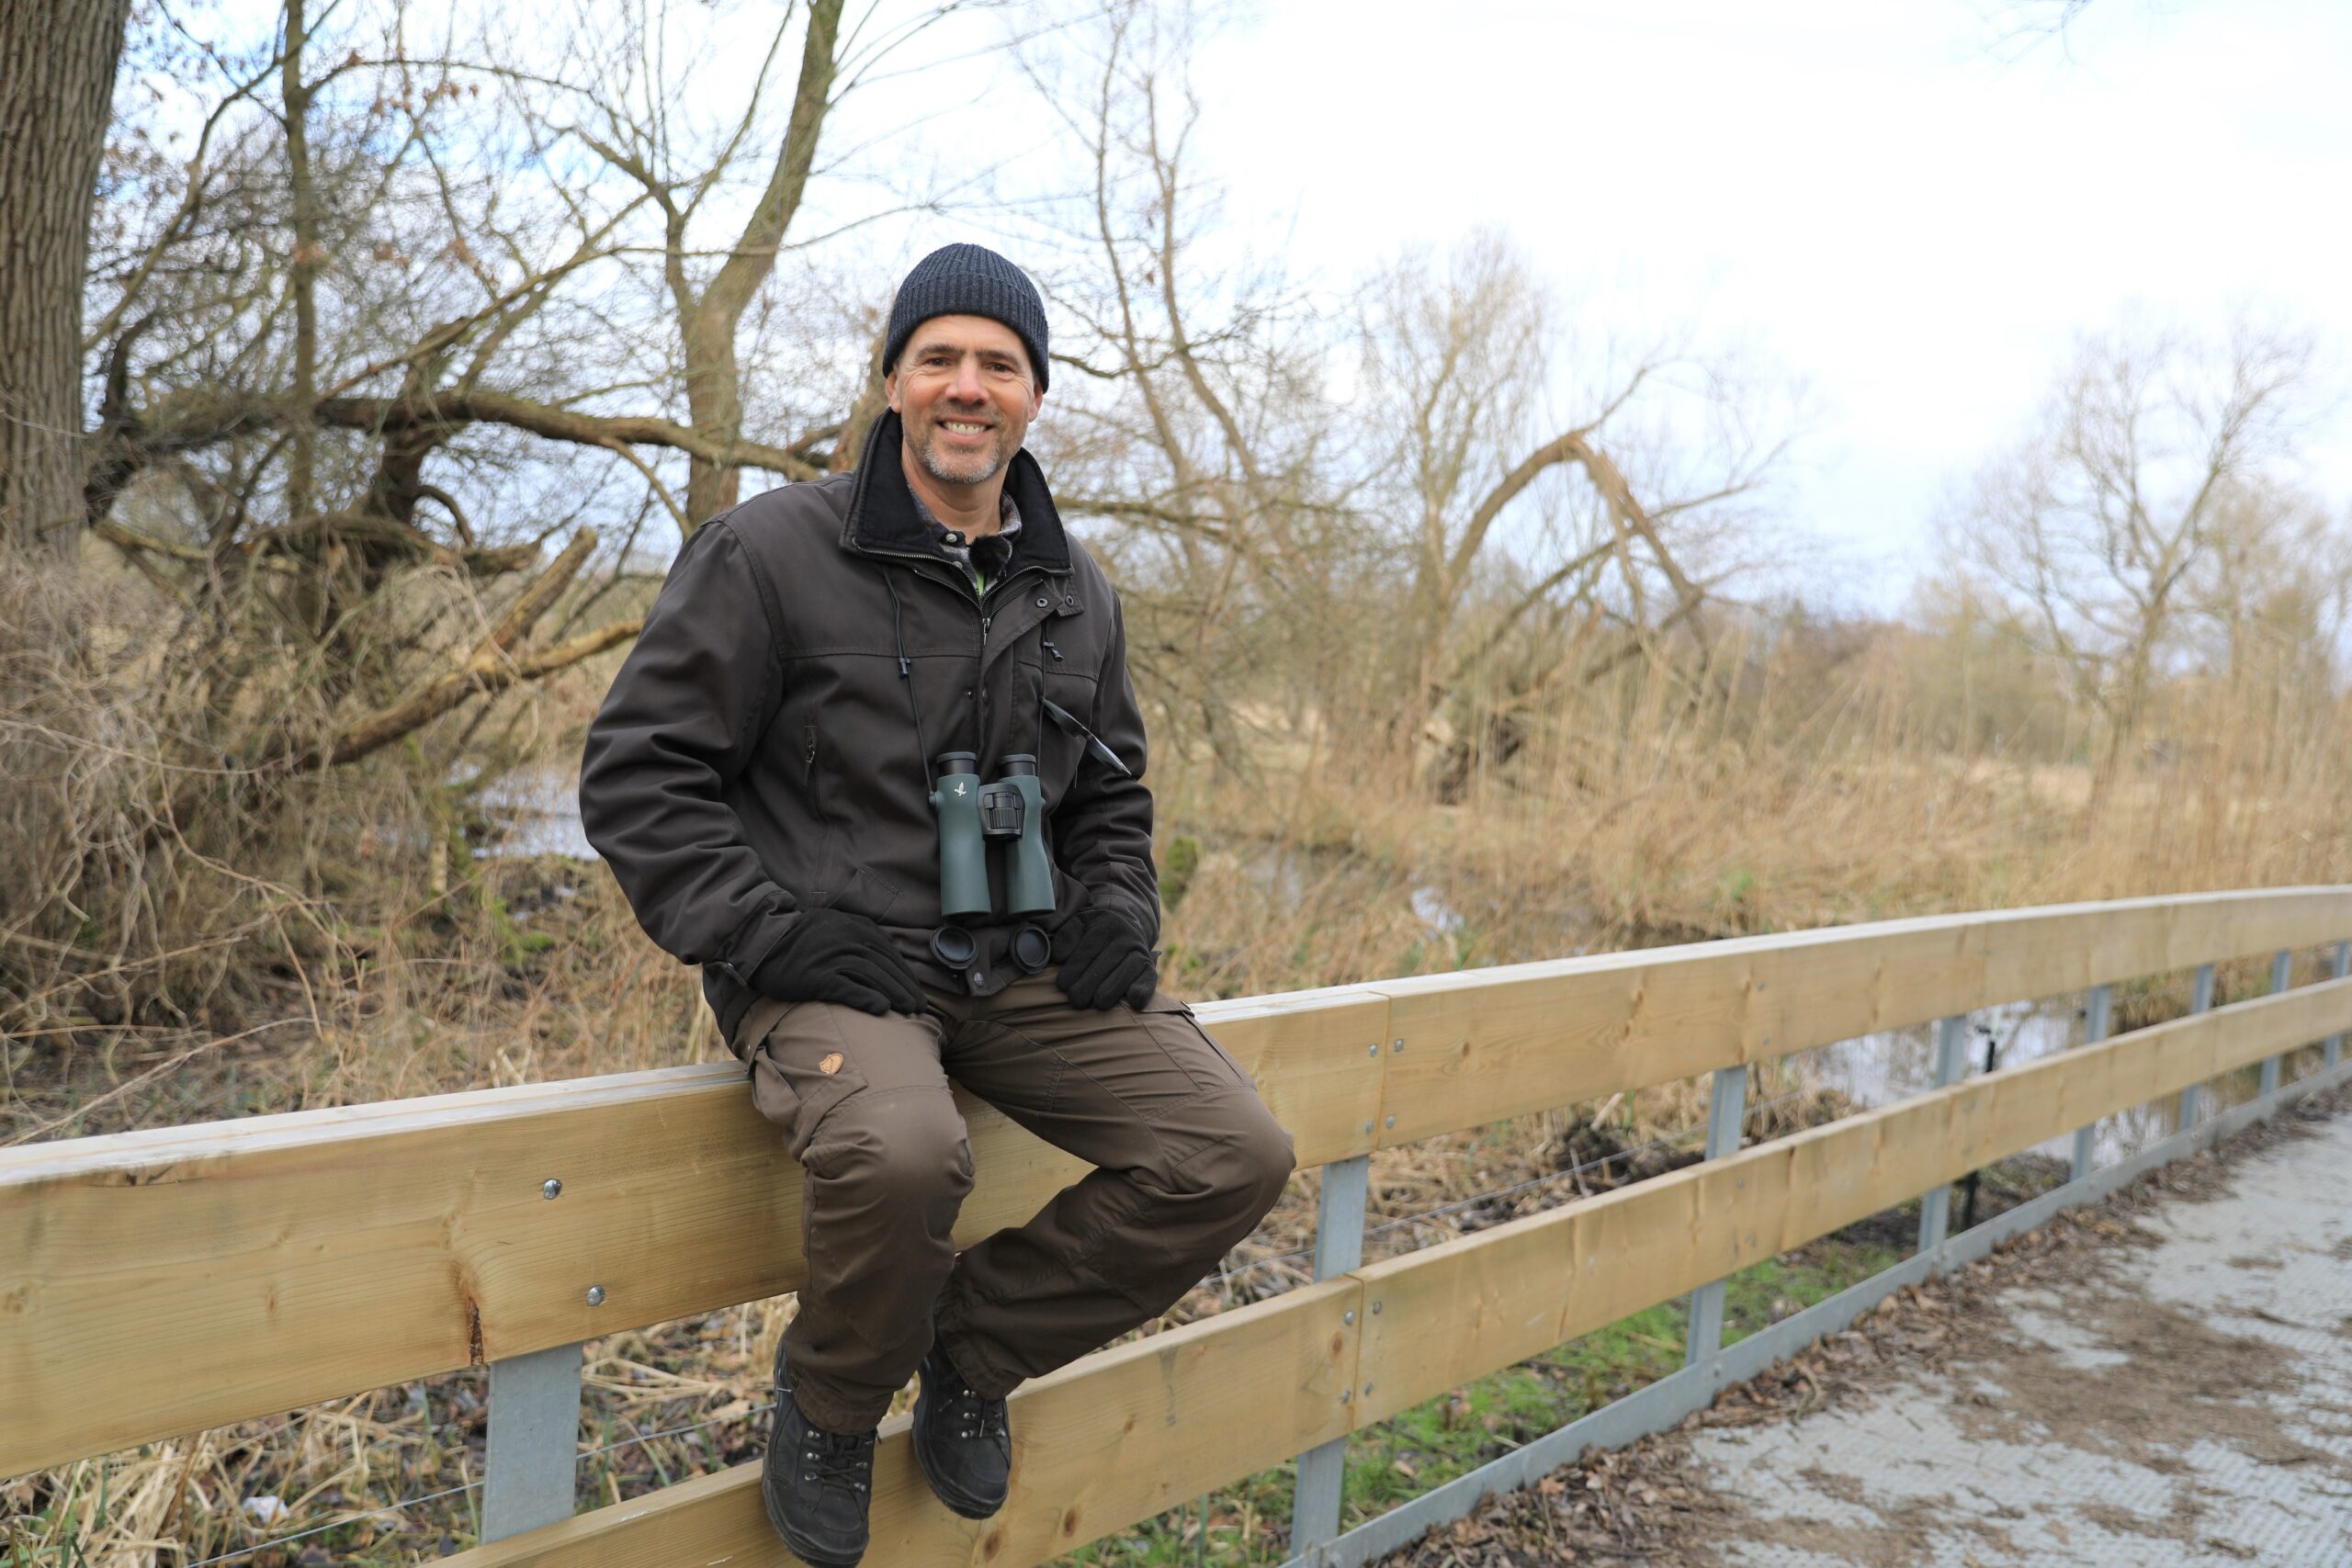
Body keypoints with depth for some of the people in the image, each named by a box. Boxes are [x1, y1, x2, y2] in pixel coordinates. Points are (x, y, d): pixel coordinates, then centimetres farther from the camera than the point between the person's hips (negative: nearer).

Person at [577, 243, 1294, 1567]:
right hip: (838, 965, -5)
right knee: (902, 1152, -38)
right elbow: (638, 771, -4)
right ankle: (832, 1404, -1)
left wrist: (1120, 908, 5)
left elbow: (1110, 789, 25)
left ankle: (975, 1346, 11)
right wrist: (766, 932, -15)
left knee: (1238, 1157, -12)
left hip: (1026, 964, 6)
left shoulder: (1077, 593, 12)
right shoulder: (773, 552, -5)